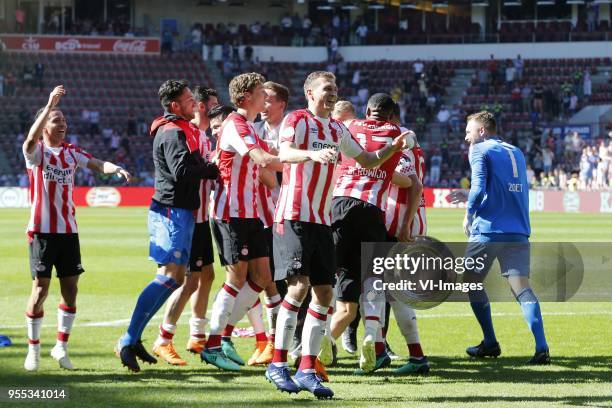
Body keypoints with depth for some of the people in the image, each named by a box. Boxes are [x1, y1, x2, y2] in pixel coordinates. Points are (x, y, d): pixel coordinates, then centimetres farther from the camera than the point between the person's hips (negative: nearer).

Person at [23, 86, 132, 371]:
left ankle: (61, 346, 14)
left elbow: (96, 164, -5)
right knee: (41, 288, -5)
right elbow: (31, 139, -26)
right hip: (42, 230, -5)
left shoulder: (71, 152, 11)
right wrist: (49, 105, -34)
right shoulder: (37, 152, -2)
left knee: (70, 288, 2)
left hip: (68, 230, 5)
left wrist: (116, 168, -27)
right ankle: (33, 349, 7)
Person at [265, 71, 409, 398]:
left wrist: (393, 148, 9)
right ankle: (277, 365, -8)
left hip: (322, 221, 7)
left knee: (324, 292, 2)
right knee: (299, 284, -16)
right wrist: (312, 154, -43)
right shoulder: (297, 120, -4)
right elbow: (284, 153, -24)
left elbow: (367, 161, 27)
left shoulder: (337, 130, 17)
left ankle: (306, 370, 6)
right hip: (293, 216, -7)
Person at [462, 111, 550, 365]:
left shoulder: (480, 151, -1)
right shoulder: (516, 153, 20)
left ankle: (490, 344, 15)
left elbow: (478, 188, -14)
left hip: (487, 230, -5)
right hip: (518, 232, 5)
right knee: (522, 288, -4)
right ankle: (541, 347, -21)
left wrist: (469, 214, 3)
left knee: (471, 282, 14)